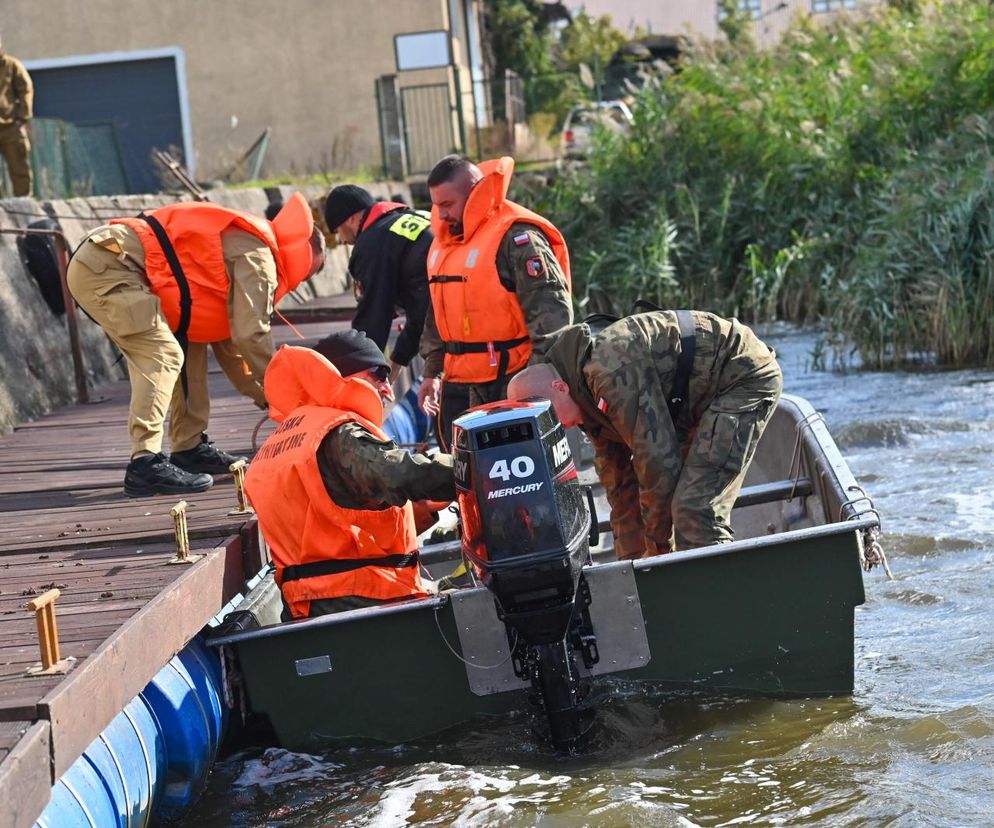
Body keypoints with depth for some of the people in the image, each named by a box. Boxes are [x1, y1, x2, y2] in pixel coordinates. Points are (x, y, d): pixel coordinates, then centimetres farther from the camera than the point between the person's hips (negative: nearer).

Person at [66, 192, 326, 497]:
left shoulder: (240, 243, 24)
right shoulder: (257, 255, -6)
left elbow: (226, 336, 27)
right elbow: (250, 335, -13)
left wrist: (264, 396, 25)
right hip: (105, 267, -10)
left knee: (188, 345, 13)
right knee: (162, 354, -16)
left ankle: (190, 448, 15)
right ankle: (145, 465, -23)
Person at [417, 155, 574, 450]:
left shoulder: (515, 237, -12)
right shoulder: (444, 243, 16)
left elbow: (551, 313, -16)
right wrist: (432, 372, 26)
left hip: (510, 383, -8)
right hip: (458, 386, 8)